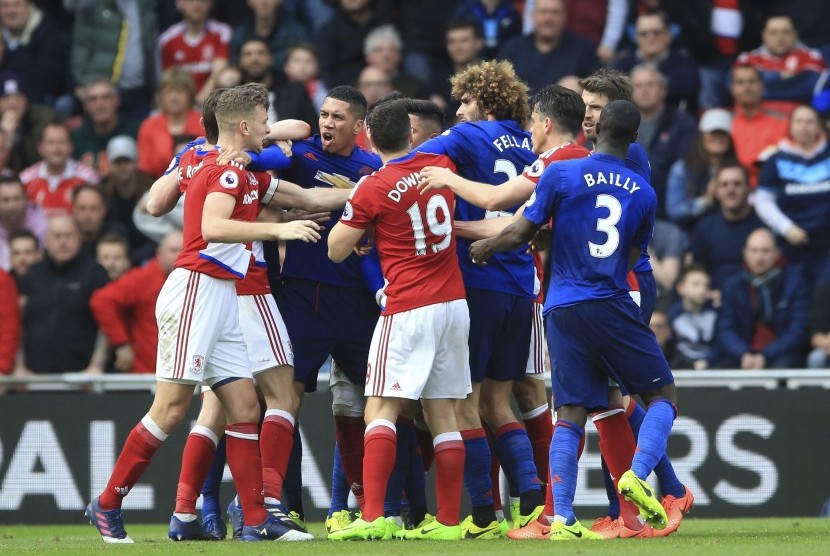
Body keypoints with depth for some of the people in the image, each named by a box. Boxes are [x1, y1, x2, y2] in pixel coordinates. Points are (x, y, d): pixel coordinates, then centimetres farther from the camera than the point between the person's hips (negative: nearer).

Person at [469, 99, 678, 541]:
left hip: (562, 308, 1)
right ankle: (638, 475, -12)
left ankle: (561, 517, -5)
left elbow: (521, 234, 0)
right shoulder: (643, 193, 4)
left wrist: (483, 248, 20)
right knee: (662, 394, 12)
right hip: (612, 306, -1)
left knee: (569, 413, 3)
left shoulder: (560, 175, -3)